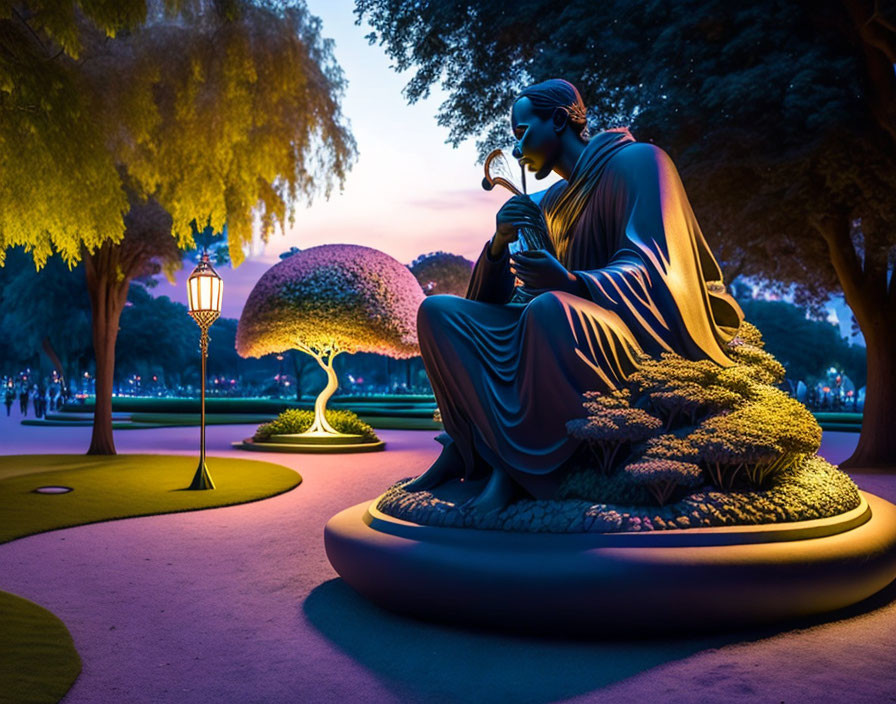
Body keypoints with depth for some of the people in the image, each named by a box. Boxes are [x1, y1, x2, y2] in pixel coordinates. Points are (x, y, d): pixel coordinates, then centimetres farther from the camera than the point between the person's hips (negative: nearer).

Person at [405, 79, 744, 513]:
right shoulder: (547, 205, 18)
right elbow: (488, 299, 13)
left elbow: (651, 271, -19)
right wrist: (499, 243, -8)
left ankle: (517, 468, -23)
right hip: (562, 329, 8)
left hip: (638, 333, -7)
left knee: (551, 310, -40)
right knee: (438, 312, -2)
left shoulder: (636, 161, -3)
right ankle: (465, 452, -16)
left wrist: (572, 283, -38)